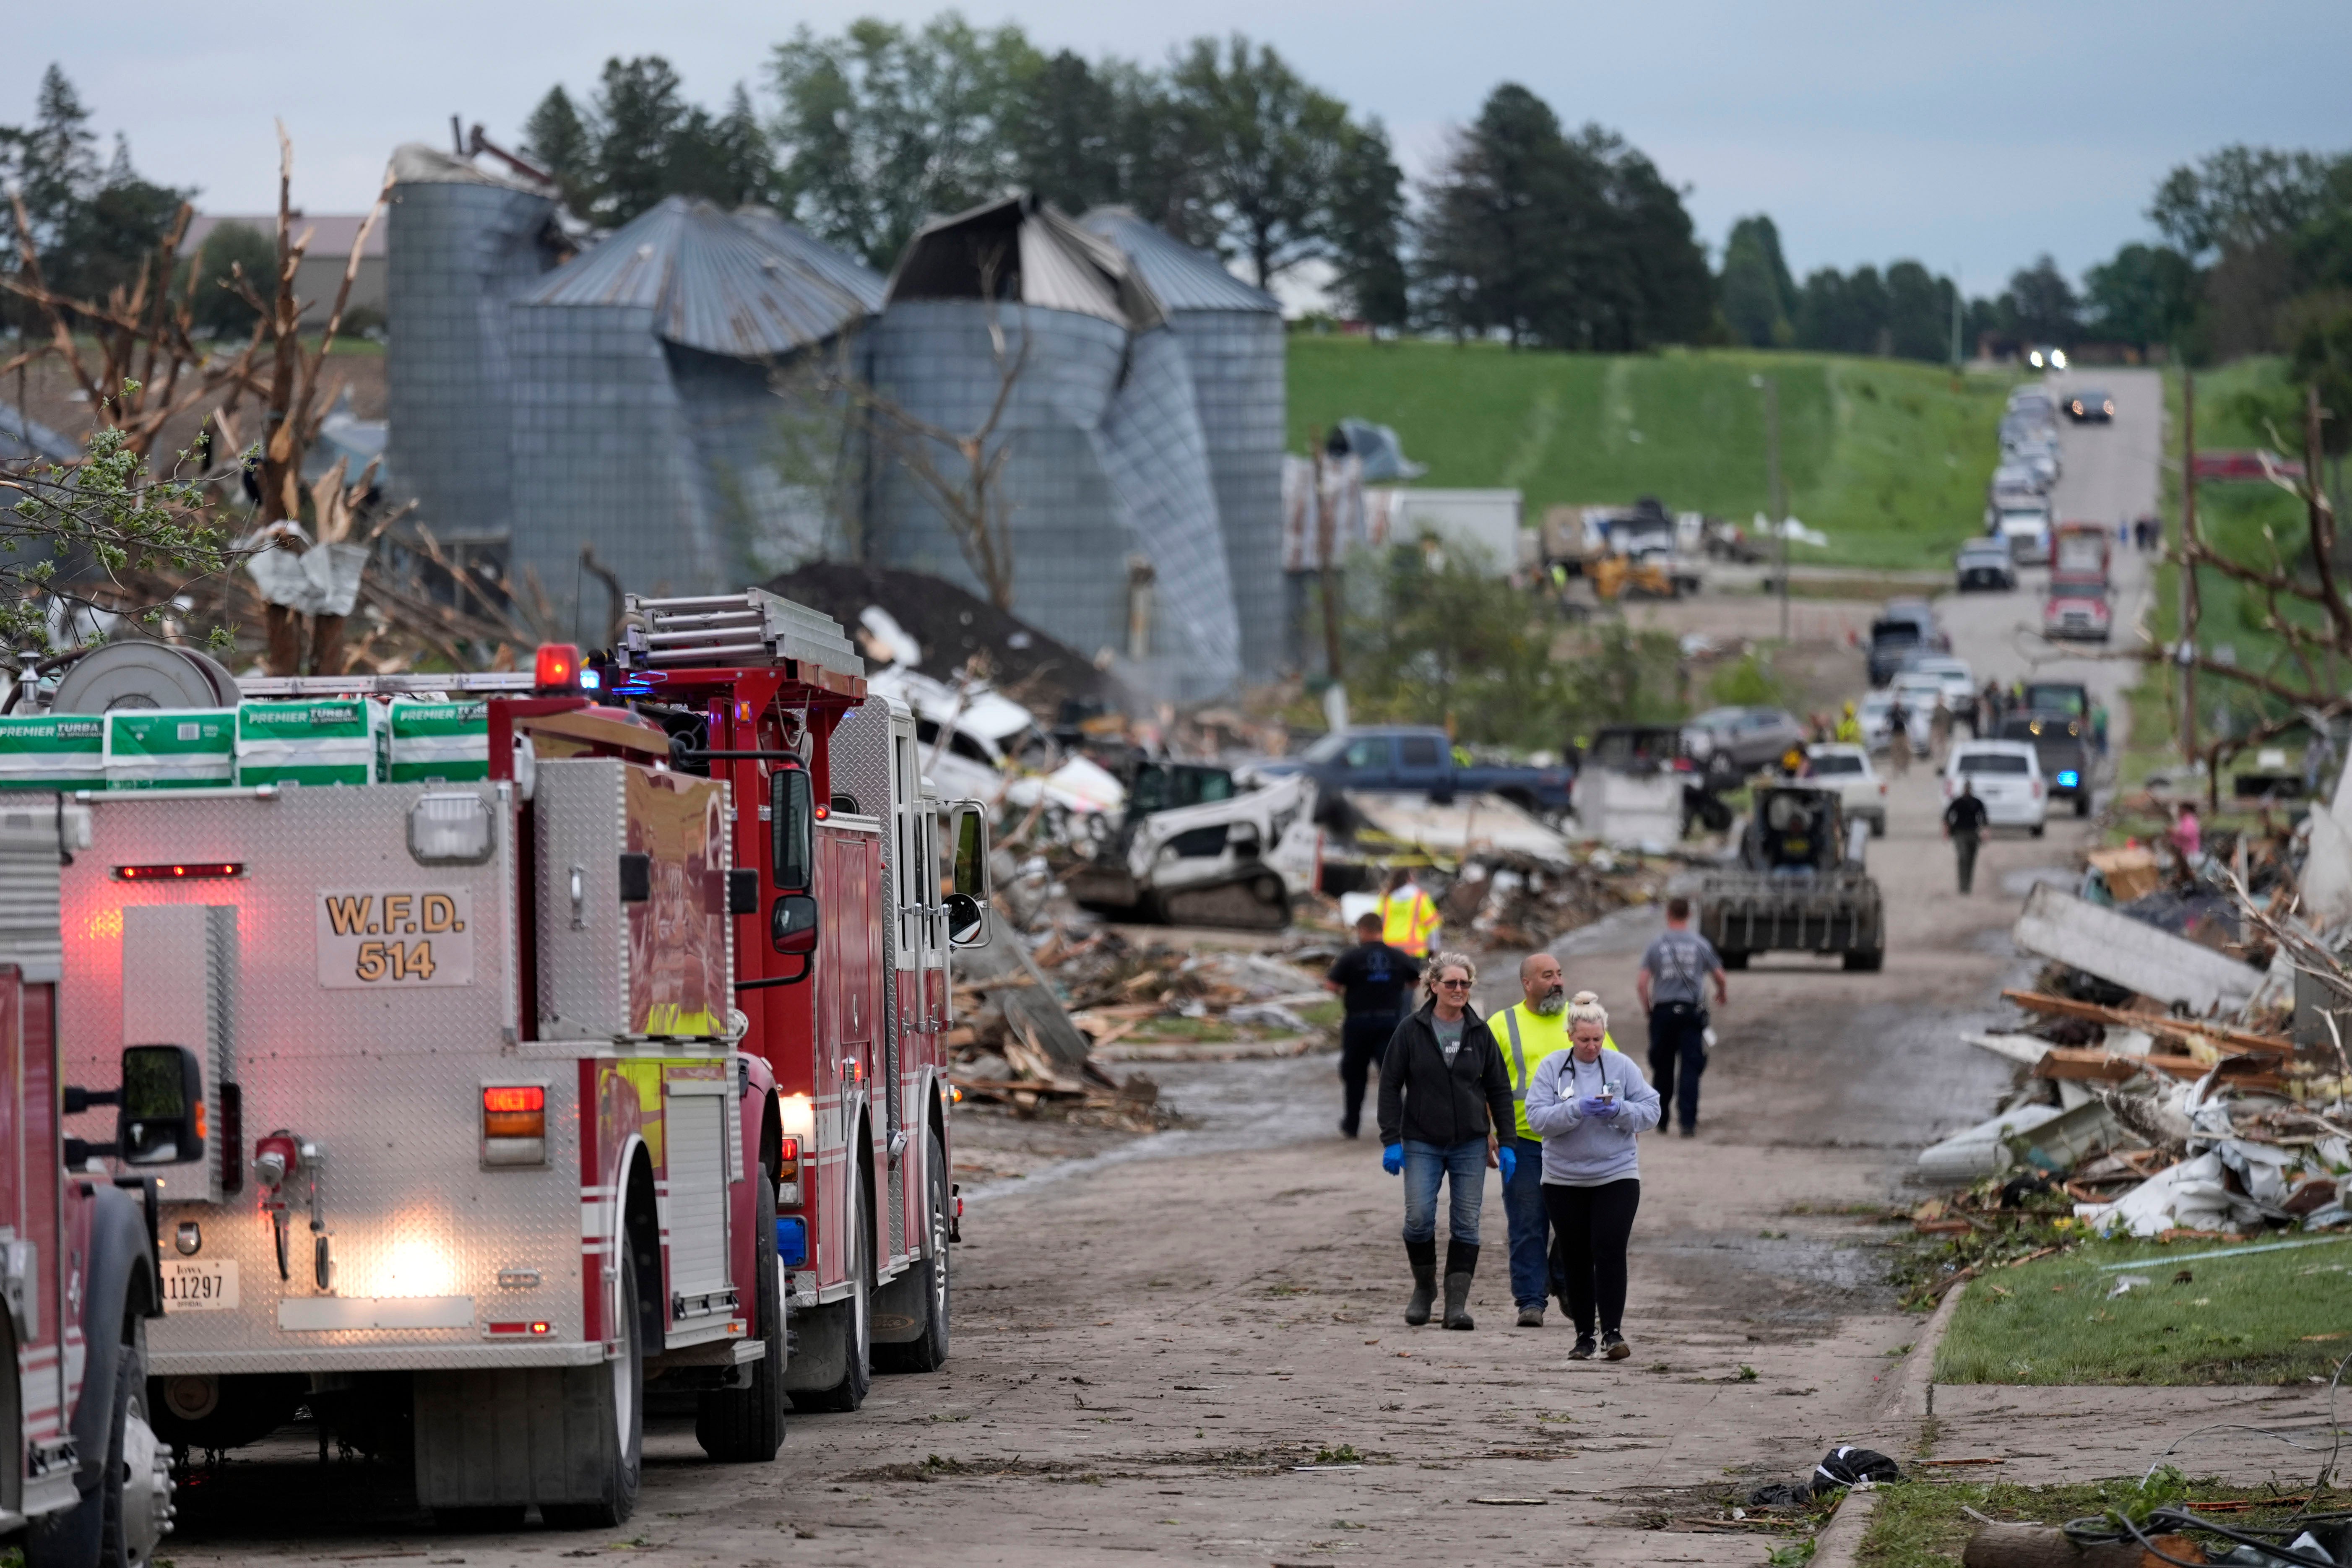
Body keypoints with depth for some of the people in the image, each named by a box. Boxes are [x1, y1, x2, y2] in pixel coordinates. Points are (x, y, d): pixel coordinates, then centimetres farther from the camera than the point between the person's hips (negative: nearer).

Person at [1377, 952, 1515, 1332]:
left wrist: (1506, 1144, 4)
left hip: (1470, 1144, 2)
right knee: (1419, 1218, -10)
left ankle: (1457, 1302, 1)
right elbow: (1390, 1086, 1)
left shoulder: (1480, 1033, 5)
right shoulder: (1412, 1031, 0)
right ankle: (1424, 1287, 13)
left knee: (1466, 1225, -2)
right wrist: (1391, 1140, -7)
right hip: (1422, 1143, -2)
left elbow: (1499, 1090, 10)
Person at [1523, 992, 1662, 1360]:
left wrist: (1619, 1111, -18)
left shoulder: (1622, 1067, 0)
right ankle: (1584, 1335, 16)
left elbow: (1652, 1111, 0)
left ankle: (1612, 1332, -11)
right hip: (1564, 1181, 1)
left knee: (1610, 1250, -13)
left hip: (1617, 1177, -1)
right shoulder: (1552, 1068, -1)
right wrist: (1578, 1110, -23)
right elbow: (1537, 1118, -10)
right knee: (1575, 1259, 7)